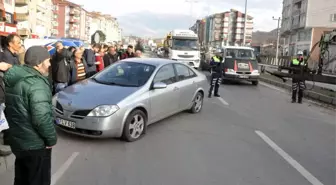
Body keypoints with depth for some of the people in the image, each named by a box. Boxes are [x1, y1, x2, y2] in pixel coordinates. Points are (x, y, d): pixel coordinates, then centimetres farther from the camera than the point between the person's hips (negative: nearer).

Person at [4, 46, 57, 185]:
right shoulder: (36, 83, -24)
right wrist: (51, 138, -18)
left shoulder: (14, 79, 6)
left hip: (17, 140, 9)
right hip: (35, 144, -9)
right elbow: (42, 117, -32)